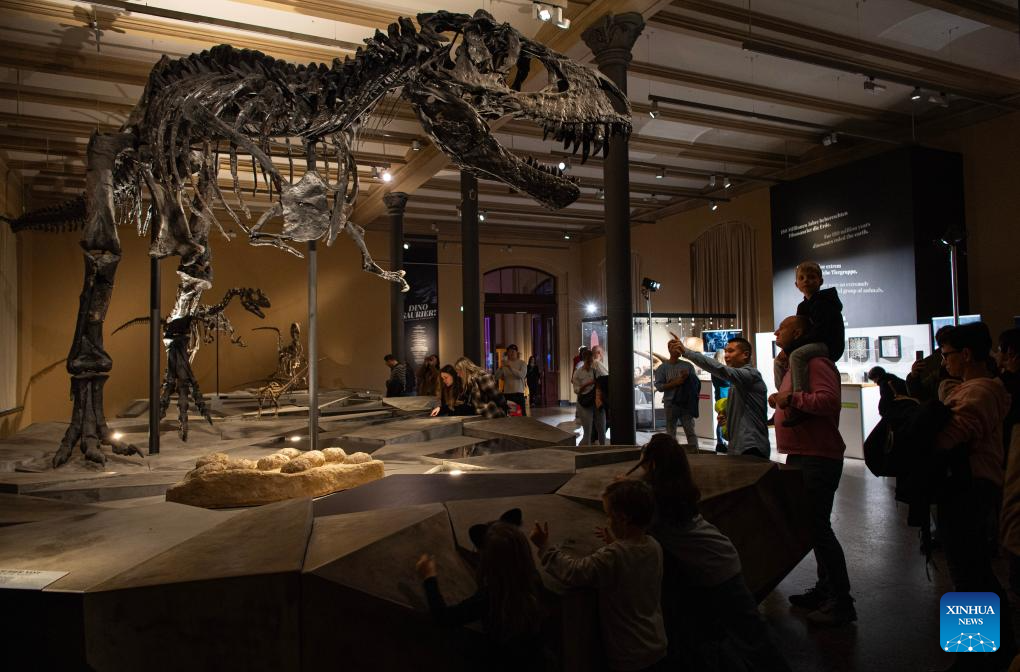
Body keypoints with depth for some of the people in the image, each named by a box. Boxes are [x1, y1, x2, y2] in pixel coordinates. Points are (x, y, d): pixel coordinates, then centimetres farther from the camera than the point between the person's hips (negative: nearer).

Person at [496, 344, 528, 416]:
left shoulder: (522, 363, 2)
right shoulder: (505, 364, 9)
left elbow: (522, 375, -17)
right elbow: (497, 377, 2)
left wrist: (510, 367, -22)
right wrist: (501, 367, -14)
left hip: (518, 392, -2)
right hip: (506, 392, 2)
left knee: (522, 412, -4)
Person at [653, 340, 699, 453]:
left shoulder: (688, 366, 8)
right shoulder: (663, 367, 3)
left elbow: (696, 383, 10)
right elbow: (659, 386, -4)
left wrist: (688, 377, -9)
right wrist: (675, 383, -13)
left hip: (686, 403, 1)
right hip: (670, 403, -1)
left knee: (690, 431, -1)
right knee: (670, 432, 5)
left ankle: (694, 452, 1)